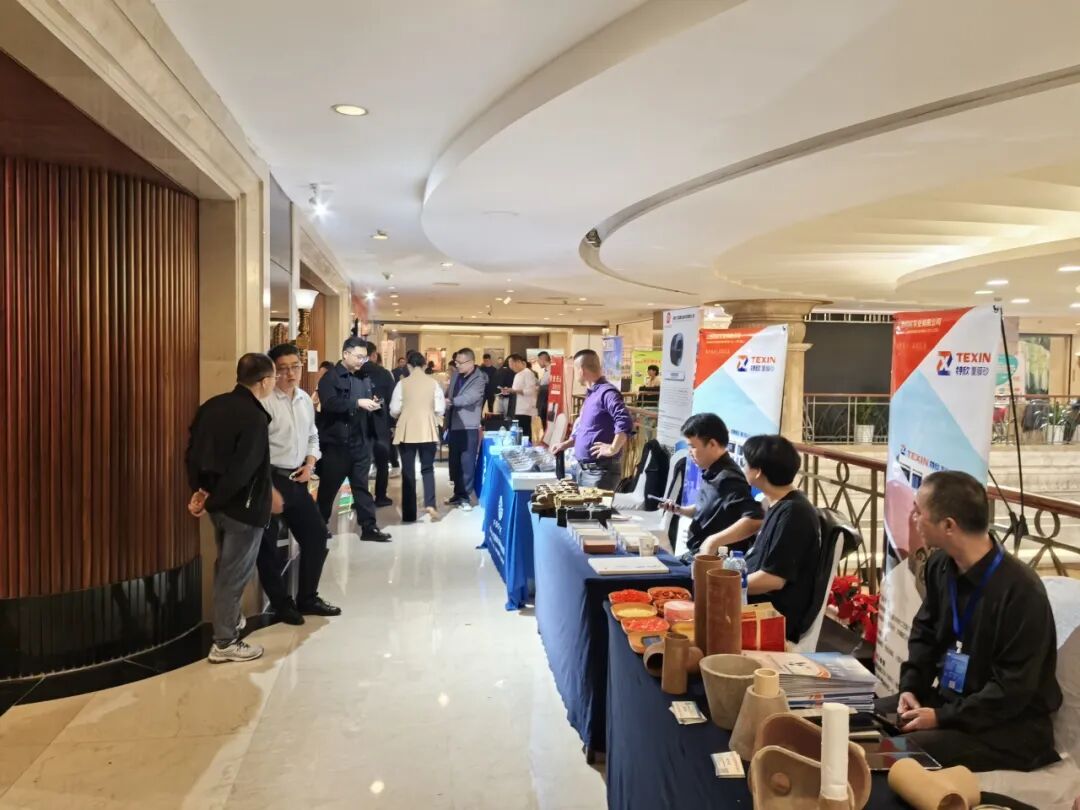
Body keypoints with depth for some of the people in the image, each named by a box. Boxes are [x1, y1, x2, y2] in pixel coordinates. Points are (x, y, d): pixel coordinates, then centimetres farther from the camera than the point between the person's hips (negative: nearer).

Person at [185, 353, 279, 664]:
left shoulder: (213, 405, 4)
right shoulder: (255, 418, -21)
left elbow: (192, 451, 6)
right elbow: (241, 471, -24)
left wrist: (199, 490, 4)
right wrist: (209, 503, -13)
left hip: (220, 502, 8)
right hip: (242, 505, -8)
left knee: (226, 566, 26)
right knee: (235, 573, 4)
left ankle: (228, 620, 43)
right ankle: (225, 643, 14)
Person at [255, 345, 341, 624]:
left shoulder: (305, 400, 8)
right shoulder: (264, 401, -16)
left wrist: (310, 463, 1)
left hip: (297, 480, 7)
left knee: (316, 533, 13)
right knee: (267, 544, 4)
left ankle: (307, 598, 28)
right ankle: (281, 603, 22)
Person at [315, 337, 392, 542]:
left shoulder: (363, 379, 14)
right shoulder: (331, 378, -7)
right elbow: (330, 403, -23)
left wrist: (372, 406, 1)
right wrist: (358, 403, -27)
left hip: (360, 442, 5)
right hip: (336, 442, -5)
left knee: (361, 485, 9)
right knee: (329, 486, 6)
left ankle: (368, 527, 11)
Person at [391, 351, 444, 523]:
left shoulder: (402, 383, -5)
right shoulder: (433, 383, -2)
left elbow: (394, 410, -5)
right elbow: (440, 410, -2)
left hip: (407, 431, -1)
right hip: (428, 431, 1)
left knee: (408, 471, 6)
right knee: (427, 468, 13)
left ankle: (409, 513, 8)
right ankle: (430, 504, -7)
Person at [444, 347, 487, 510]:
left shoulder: (479, 379, -12)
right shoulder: (456, 375, 11)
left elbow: (468, 398, -24)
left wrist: (449, 402, -19)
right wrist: (447, 420, 10)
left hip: (468, 427, -7)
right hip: (454, 425, 7)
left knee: (467, 463, -2)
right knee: (454, 462, 13)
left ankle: (465, 496, 5)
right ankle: (458, 494, 25)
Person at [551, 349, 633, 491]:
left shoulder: (606, 392, -18)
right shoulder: (591, 395, 16)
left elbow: (625, 422, -31)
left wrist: (613, 449, -26)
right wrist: (566, 444, 23)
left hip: (601, 470, -10)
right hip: (584, 469, 10)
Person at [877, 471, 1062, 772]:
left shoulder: (1021, 591, -25)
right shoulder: (940, 566, 1)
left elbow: (1013, 689, -23)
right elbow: (925, 632, 15)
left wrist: (943, 717, -22)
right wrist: (910, 687, -1)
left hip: (1013, 724, -8)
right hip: (948, 698, 8)